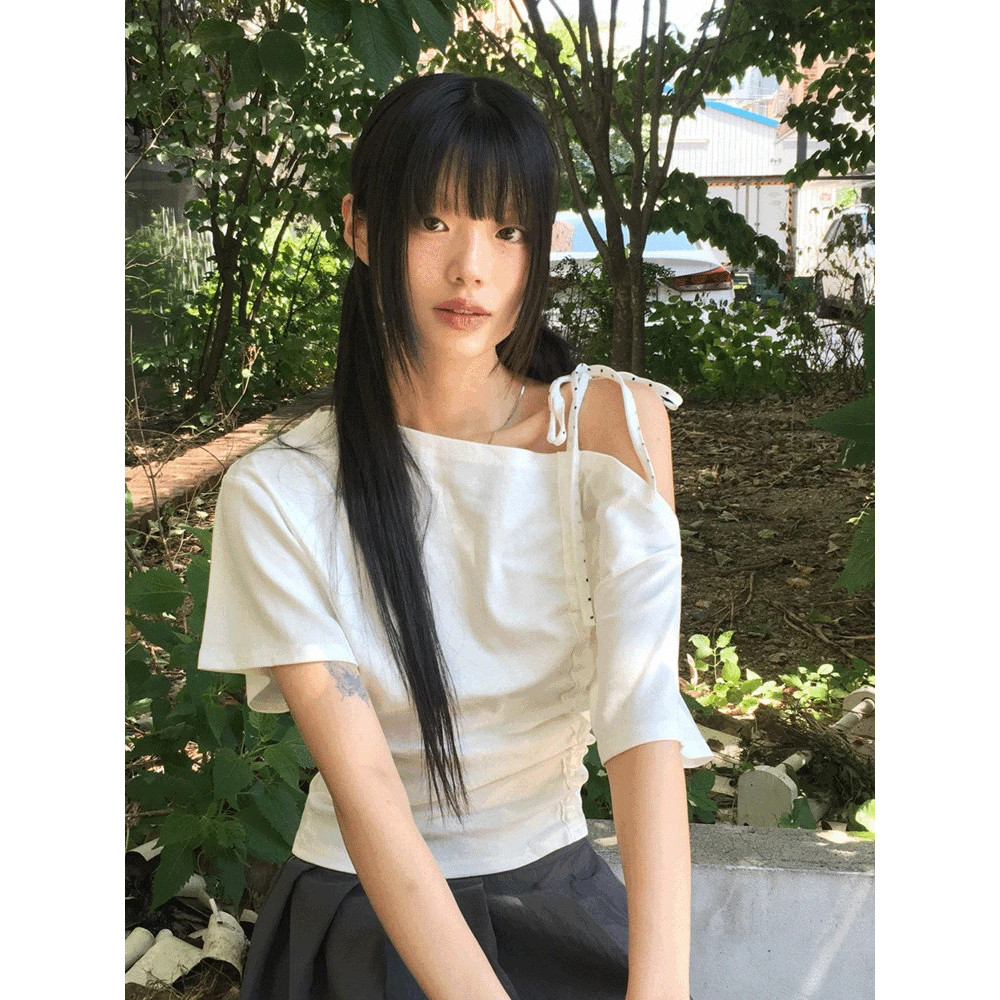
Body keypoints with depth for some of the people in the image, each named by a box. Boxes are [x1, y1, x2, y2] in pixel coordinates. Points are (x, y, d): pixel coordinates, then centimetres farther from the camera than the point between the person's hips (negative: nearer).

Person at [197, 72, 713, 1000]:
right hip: (369, 903, -1)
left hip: (558, 887, 1)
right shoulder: (278, 493, -10)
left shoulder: (613, 422, -6)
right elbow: (363, 785, -16)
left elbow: (644, 708, -17)